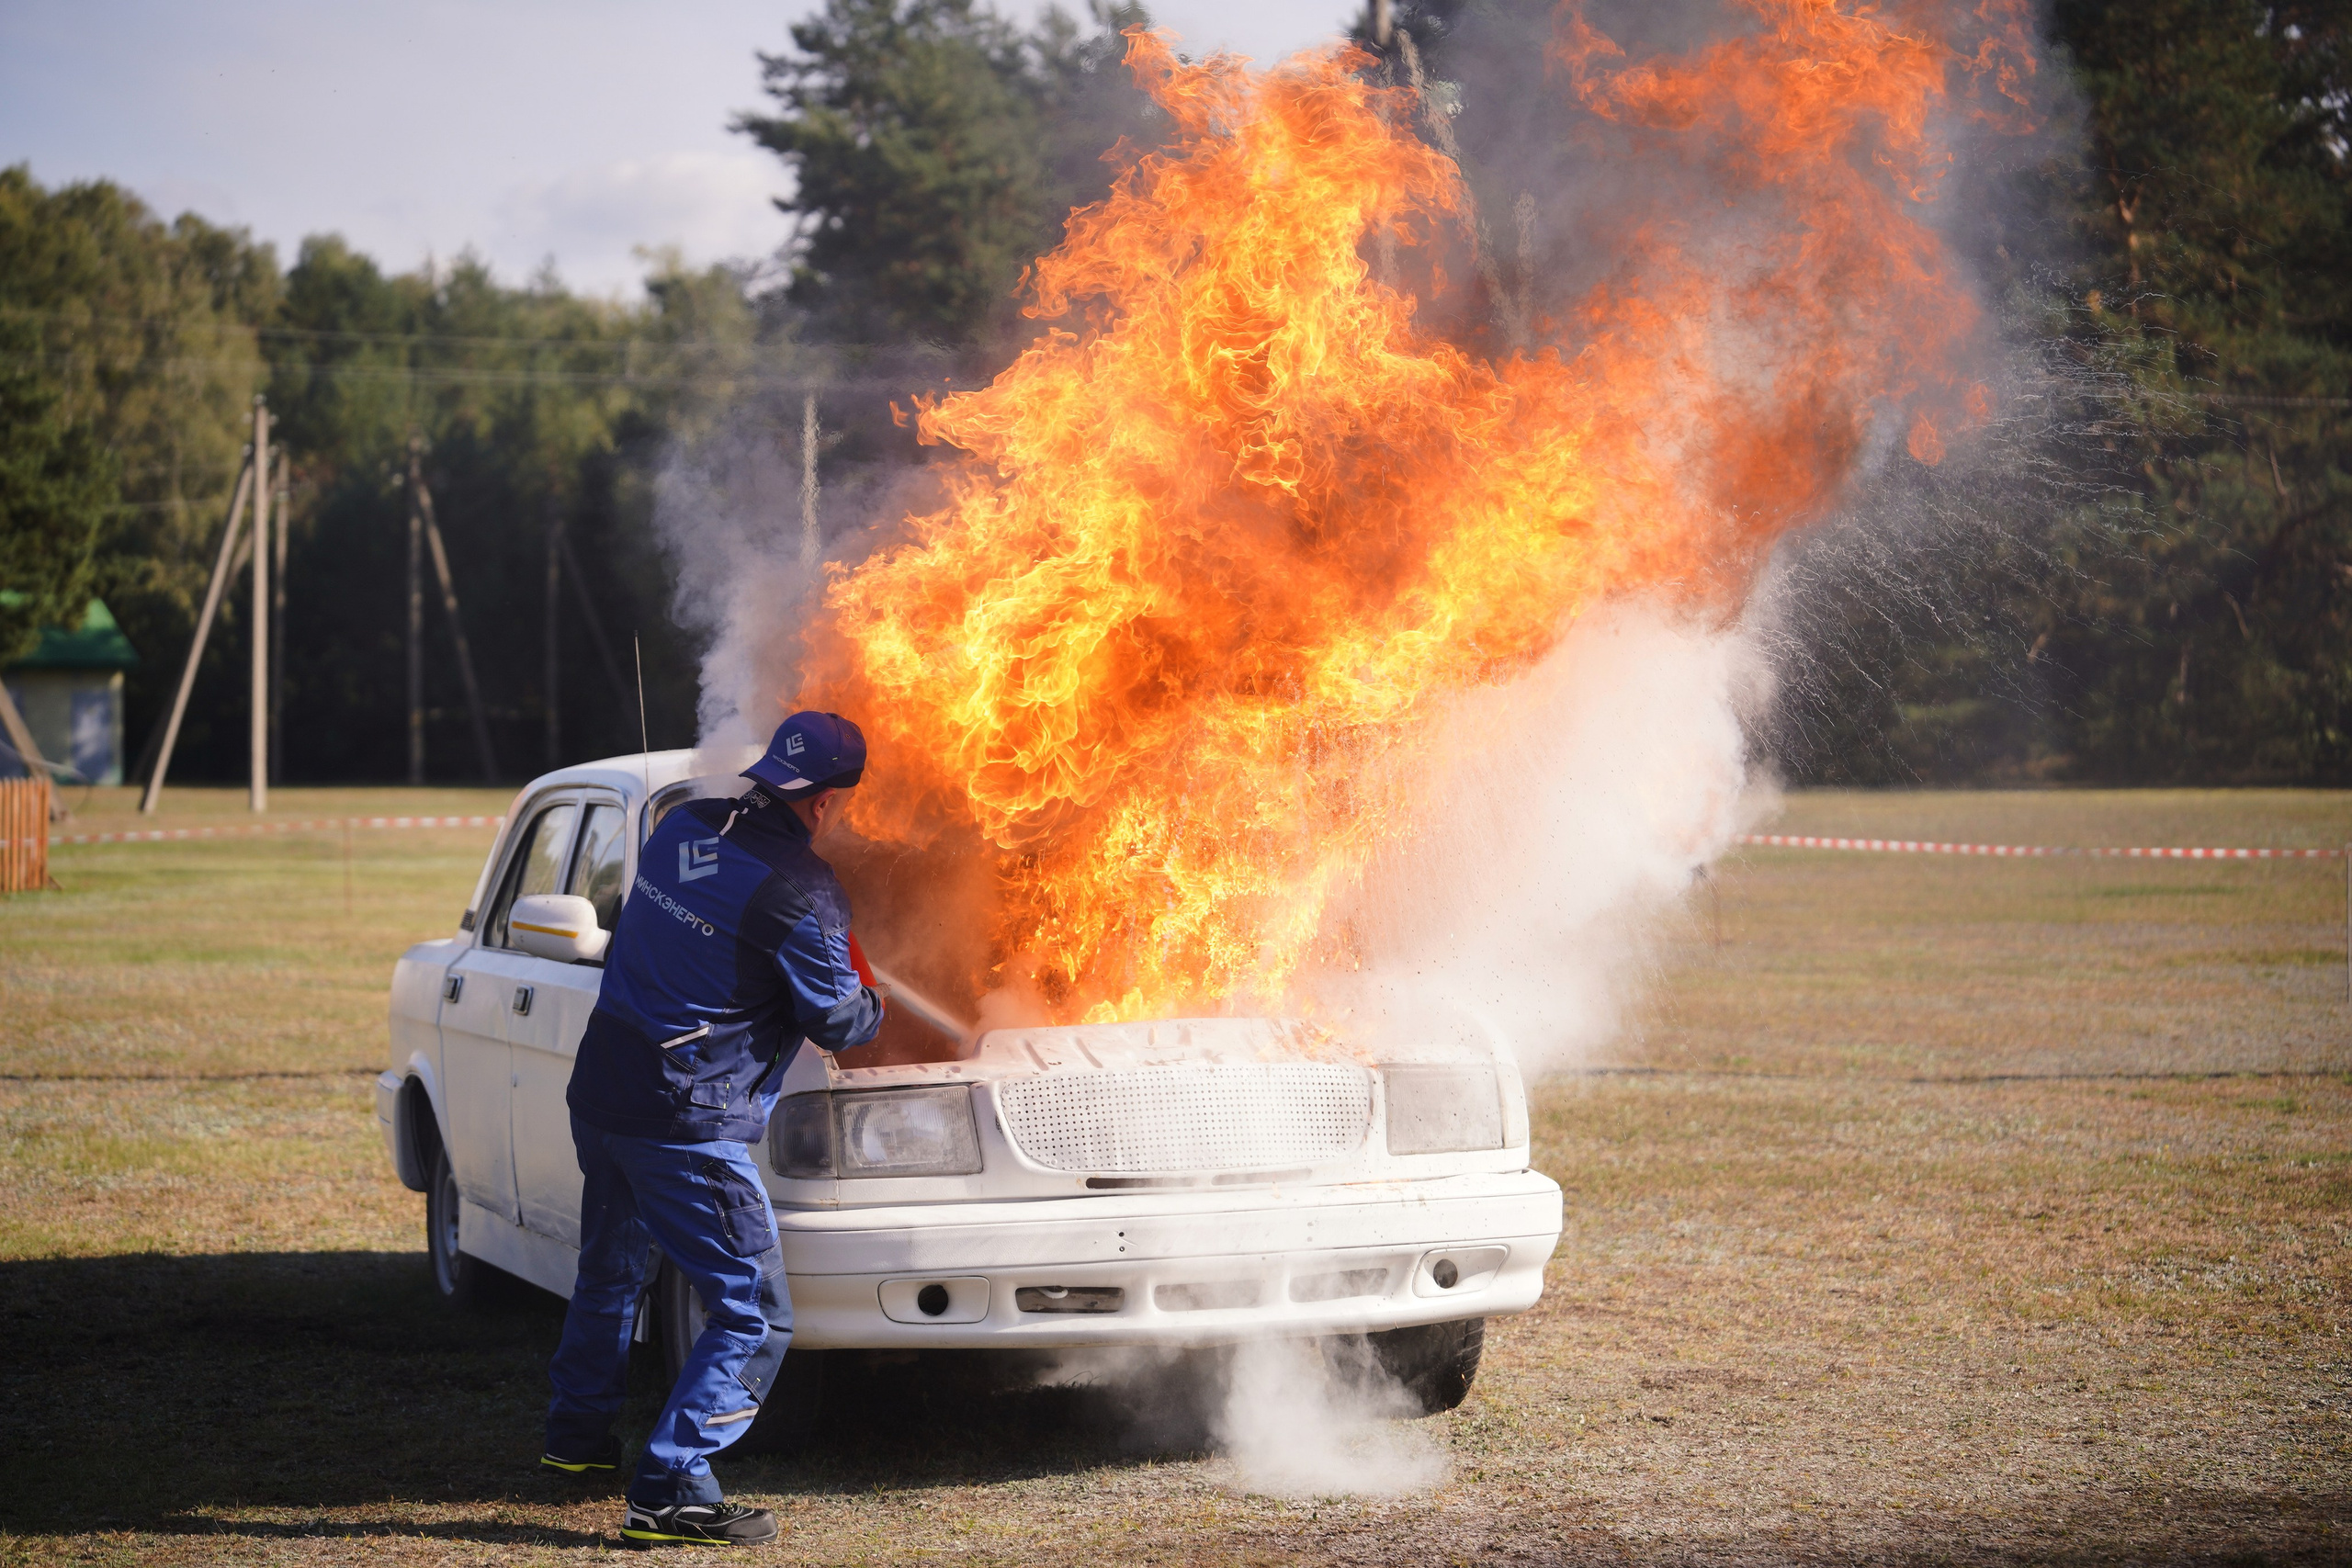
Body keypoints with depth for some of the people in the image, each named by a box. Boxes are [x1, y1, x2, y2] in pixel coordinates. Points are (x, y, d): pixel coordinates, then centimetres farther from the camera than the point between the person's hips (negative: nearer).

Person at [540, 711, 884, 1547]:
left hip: (600, 1093, 9)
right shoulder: (800, 892, -17)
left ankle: (576, 1432, 46)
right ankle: (669, 1491, -6)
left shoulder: (684, 826, 5)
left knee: (609, 1268, 30)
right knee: (756, 1319, -2)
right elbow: (835, 1021, -6)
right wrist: (874, 1006, 17)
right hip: (686, 1123, -9)